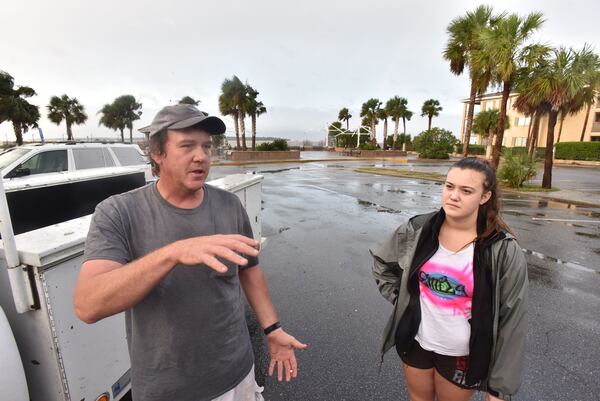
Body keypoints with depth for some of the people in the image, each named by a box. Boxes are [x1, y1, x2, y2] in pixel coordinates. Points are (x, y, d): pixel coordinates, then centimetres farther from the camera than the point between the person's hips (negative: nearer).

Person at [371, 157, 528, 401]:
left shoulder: (504, 251, -19)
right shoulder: (417, 230, -13)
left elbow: (512, 322, -13)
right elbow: (381, 264, 4)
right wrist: (401, 299, -4)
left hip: (463, 354, -2)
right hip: (416, 342, 2)